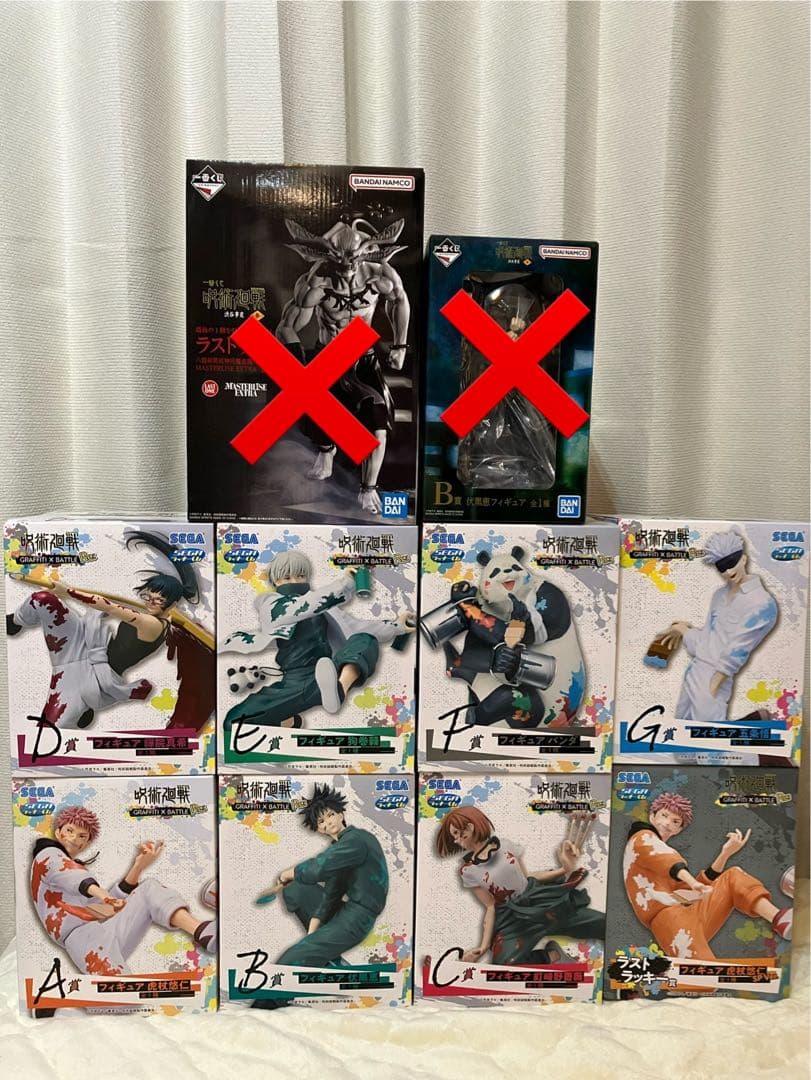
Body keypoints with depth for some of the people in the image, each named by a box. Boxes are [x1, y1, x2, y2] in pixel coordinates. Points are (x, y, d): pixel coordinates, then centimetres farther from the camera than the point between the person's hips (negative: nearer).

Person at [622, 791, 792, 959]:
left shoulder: (664, 850, 35)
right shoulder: (642, 838, 10)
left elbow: (704, 883, 24)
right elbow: (662, 859, -15)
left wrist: (726, 853, 16)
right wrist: (693, 882, -33)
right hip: (668, 916, -8)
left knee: (733, 876, -1)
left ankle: (779, 920, -26)